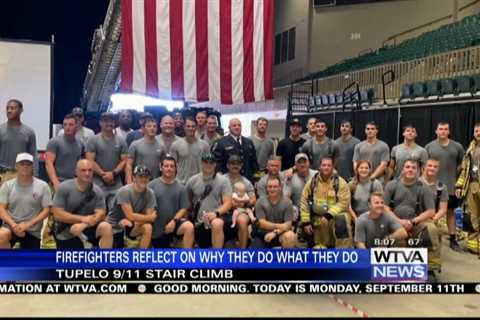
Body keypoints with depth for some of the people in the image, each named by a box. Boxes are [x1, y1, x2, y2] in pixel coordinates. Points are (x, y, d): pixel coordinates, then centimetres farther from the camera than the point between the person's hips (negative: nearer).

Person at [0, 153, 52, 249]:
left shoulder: (42, 186, -3)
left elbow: (46, 210, -5)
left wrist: (28, 224, -17)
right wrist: (14, 225, -20)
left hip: (32, 231, 0)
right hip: (12, 226, 0)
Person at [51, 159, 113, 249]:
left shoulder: (97, 191, -6)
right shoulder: (64, 188, -11)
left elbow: (101, 214, -14)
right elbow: (57, 214, -16)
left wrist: (83, 225, -32)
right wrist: (82, 219, -23)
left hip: (87, 229, 1)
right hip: (65, 234, -1)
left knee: (106, 227, -27)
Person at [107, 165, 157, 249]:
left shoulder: (150, 193, -10)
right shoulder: (125, 191, -24)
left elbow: (149, 216, -12)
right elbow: (130, 216, -27)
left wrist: (134, 221, -29)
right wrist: (151, 217, -17)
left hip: (131, 226, 4)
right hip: (114, 228, -3)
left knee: (148, 228, -26)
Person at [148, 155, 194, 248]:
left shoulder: (181, 187, -1)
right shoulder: (152, 185, -3)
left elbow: (184, 208, -3)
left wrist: (174, 221, -16)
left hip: (174, 222, 0)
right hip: (157, 227, 0)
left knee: (189, 227, -32)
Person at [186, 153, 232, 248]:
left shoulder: (223, 180, -1)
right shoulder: (192, 181, 8)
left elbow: (228, 203, -9)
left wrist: (216, 213, -24)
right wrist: (192, 216, 6)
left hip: (220, 216, -3)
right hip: (200, 223, 3)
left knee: (217, 224, -39)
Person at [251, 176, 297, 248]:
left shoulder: (287, 202, -7)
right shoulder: (260, 202, -4)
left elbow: (288, 224, -11)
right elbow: (262, 223, -12)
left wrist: (275, 233, -26)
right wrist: (278, 226, -25)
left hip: (280, 234, -1)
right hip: (263, 234, 1)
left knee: (290, 236, -34)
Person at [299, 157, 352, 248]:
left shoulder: (340, 182, -4)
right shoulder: (312, 182, 5)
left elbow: (343, 202, -13)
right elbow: (304, 203, 4)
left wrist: (329, 215, -24)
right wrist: (306, 222, -4)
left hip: (335, 215, -3)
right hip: (317, 220, 4)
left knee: (342, 221, -34)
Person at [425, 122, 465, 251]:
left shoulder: (457, 146, 0)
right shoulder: (429, 147, -2)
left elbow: (462, 163, 10)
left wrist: (454, 174, 4)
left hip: (450, 186, 1)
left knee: (450, 212, 9)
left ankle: (453, 240, 16)